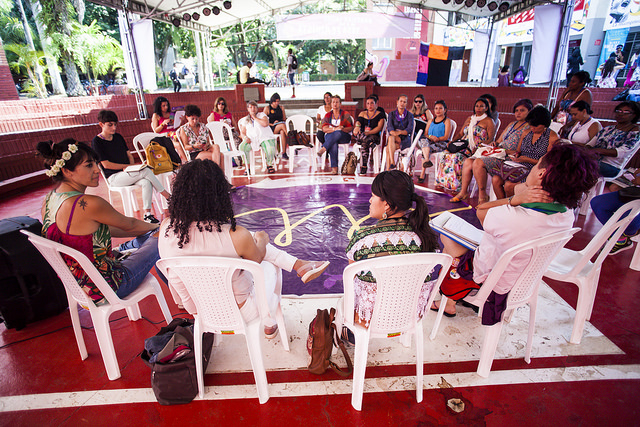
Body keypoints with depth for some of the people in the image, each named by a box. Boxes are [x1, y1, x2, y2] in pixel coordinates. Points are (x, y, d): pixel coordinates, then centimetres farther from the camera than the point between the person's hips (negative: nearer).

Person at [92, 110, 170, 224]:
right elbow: (106, 164, -9)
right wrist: (127, 166, -9)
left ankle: (147, 214, -29)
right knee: (146, 171, -28)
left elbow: (129, 155, 17)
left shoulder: (118, 137, 16)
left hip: (128, 173, 6)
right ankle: (166, 195, -17)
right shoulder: (96, 141, -3)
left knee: (146, 182, -29)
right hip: (114, 177, -5)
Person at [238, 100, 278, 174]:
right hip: (251, 139, 2)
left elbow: (265, 123, -6)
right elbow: (242, 132, 15)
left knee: (270, 149, -33)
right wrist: (245, 137, -8)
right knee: (242, 147, -28)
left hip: (265, 137, -2)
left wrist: (255, 117, 1)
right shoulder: (245, 120, 21)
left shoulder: (261, 115, 15)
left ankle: (269, 165, -3)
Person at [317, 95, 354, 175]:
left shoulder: (345, 114, 9)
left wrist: (342, 129, -19)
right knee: (333, 144, -37)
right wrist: (335, 129, -17)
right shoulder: (328, 115, 14)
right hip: (330, 136, 1)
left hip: (344, 137, -1)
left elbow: (351, 128, 1)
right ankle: (334, 167, -42)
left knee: (337, 133, -39)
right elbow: (324, 129, 0)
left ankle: (323, 148, -41)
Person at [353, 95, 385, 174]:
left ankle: (364, 166, -45)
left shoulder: (380, 115, 10)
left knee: (365, 142, -39)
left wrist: (368, 133, -21)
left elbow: (379, 128, -5)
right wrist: (357, 126, -29)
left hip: (374, 136, -2)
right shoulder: (362, 114, 20)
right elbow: (358, 122, -2)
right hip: (360, 137, 2)